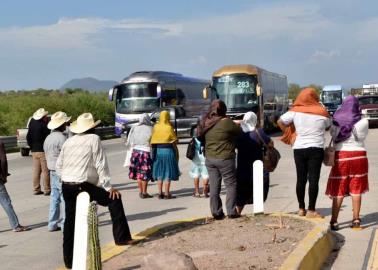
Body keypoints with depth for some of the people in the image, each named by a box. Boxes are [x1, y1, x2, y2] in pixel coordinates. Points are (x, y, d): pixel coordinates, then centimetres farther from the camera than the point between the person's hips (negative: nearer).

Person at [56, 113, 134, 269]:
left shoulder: (69, 141, 13)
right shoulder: (93, 139, -3)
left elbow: (58, 166, 15)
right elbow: (101, 165, -7)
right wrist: (108, 187, -4)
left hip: (66, 187, 6)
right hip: (84, 186, -6)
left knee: (70, 221, 13)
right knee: (114, 199, 8)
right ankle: (121, 237, 5)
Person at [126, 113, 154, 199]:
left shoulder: (134, 129, 2)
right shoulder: (150, 129, -9)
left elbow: (129, 141, 3)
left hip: (136, 151, 4)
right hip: (146, 152, -4)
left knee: (138, 173, 12)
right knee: (145, 173, 3)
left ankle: (141, 192, 18)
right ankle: (144, 192, 6)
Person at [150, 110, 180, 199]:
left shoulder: (155, 127, 1)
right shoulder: (169, 127, -9)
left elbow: (152, 141, 3)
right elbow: (174, 141, -6)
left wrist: (154, 151, 11)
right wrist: (176, 152, 7)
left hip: (158, 150, 4)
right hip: (168, 150, -4)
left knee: (160, 173, 13)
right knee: (168, 173, 3)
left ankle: (160, 193, 15)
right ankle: (166, 194, 4)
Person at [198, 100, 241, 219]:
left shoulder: (205, 123, 4)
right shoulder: (226, 122, -14)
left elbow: (201, 137, 12)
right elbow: (239, 131, -3)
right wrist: (236, 124, 18)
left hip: (209, 159, 6)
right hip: (225, 159, -6)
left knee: (214, 186, 9)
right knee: (231, 185, 5)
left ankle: (216, 212, 11)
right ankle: (231, 212, 3)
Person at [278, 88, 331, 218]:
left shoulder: (295, 111, -2)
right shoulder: (322, 112, -3)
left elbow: (280, 121, -3)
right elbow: (328, 126, 11)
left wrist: (289, 134, 7)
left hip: (299, 149, 2)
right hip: (316, 149, -2)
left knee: (301, 179, 11)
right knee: (313, 179, 0)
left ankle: (301, 209, 19)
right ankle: (311, 210, 0)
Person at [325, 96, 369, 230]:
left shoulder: (336, 122, -5)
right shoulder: (363, 122, -7)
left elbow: (333, 136, 5)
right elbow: (362, 136, 6)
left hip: (340, 156, 0)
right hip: (359, 155, 0)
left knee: (338, 191, 5)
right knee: (356, 190, 10)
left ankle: (334, 221, 2)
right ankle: (356, 220, 12)